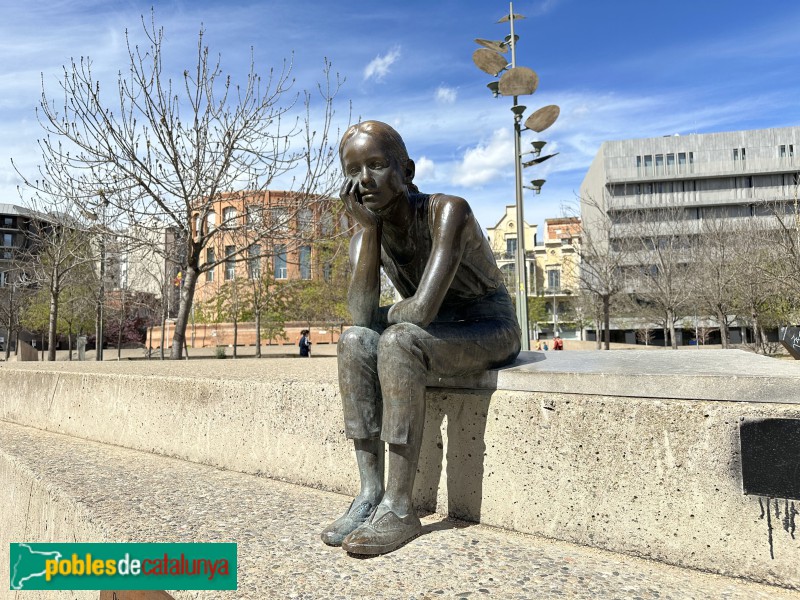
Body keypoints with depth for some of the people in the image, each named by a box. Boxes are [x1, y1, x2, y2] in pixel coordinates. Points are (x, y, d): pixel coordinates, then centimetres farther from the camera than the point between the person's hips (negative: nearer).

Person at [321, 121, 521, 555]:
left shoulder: (448, 211, -25)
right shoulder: (364, 238, -4)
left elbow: (421, 310, -35)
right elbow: (361, 315, -21)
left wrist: (391, 315, -13)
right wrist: (368, 226, -23)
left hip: (491, 331, -6)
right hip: (434, 337, 6)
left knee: (397, 340, -32)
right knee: (354, 341, -19)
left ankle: (398, 508, -26)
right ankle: (370, 492, -16)